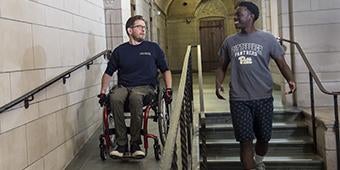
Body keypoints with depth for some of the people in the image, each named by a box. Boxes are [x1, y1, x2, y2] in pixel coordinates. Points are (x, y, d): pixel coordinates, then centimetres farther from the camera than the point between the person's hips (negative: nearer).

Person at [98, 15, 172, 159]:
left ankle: (135, 143, -26)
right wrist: (102, 92, 4)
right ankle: (121, 144, -25)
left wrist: (168, 89, 0)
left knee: (135, 97, -37)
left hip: (145, 87, -1)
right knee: (115, 98, -34)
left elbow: (165, 70, 15)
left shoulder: (153, 48, 12)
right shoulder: (120, 51, 13)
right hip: (123, 86, 2)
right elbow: (108, 73, 17)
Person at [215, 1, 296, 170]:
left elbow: (281, 63, 2)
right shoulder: (229, 41, 8)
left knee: (264, 138, 13)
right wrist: (218, 84, -6)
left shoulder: (267, 39, 1)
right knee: (245, 140, -1)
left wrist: (290, 80, -17)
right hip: (239, 99, 0)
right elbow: (222, 67, 13)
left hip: (263, 98, 0)